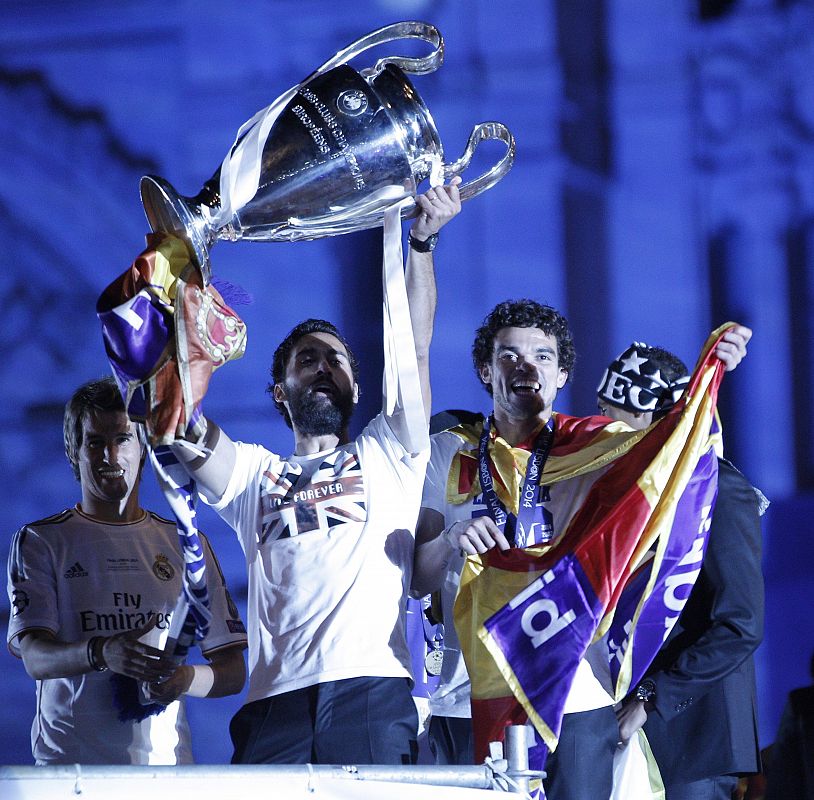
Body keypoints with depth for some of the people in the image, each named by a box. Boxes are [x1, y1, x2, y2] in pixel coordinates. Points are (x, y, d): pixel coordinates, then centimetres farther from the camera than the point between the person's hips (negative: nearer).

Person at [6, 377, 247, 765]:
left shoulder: (186, 544, 16)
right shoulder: (40, 541, 9)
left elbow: (233, 671, 13)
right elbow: (35, 657, -5)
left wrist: (185, 679, -11)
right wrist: (100, 653, -26)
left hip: (165, 759, 2)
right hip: (69, 759, -2)